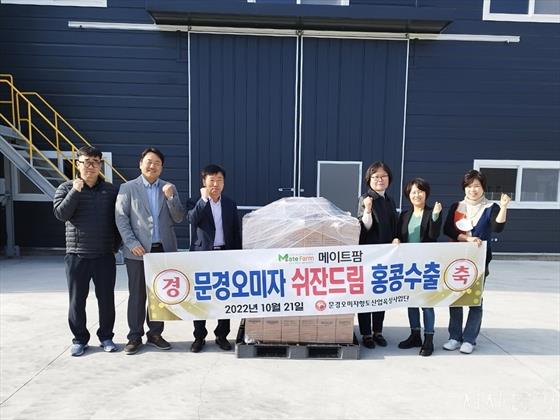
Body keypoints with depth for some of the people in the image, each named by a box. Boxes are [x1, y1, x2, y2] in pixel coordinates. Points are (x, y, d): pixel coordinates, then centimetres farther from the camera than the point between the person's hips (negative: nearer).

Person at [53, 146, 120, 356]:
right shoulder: (67, 188, 3)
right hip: (77, 255, 0)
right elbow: (60, 213, -12)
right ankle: (80, 339, 23)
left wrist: (115, 244, 6)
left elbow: (118, 220, 10)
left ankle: (106, 336, 23)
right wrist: (75, 192, -20)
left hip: (104, 256, 1)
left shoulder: (111, 190, 6)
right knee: (77, 300, 7)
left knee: (106, 299, 7)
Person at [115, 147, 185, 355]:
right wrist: (132, 243, -12)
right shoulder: (128, 187, 2)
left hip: (164, 249, 3)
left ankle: (155, 333, 23)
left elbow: (178, 218, 4)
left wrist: (170, 197, -11)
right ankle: (135, 336, 16)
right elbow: (121, 218, -2)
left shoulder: (169, 188, 10)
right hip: (138, 250, -2)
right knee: (137, 295, 4)